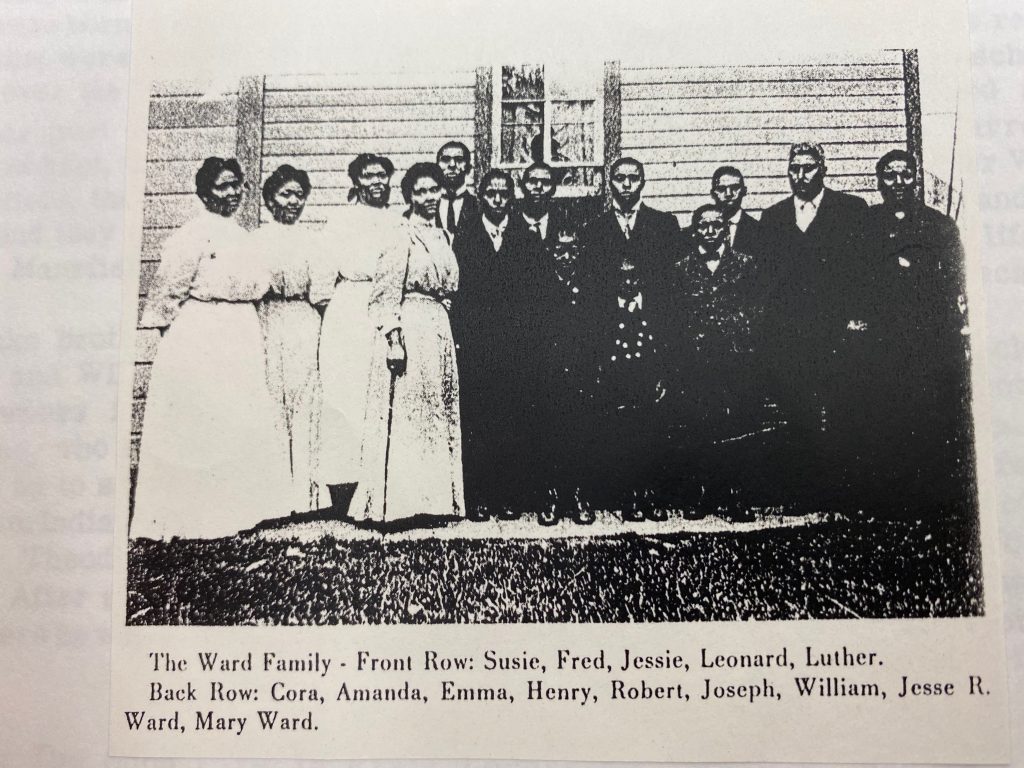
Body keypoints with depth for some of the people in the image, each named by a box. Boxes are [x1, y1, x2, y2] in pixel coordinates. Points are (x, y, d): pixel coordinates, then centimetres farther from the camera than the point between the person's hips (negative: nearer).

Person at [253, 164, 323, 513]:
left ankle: (304, 493, 2)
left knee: (305, 402, -1)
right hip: (268, 324, -2)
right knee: (271, 400, -5)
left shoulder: (309, 239, 16)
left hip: (305, 327, 3)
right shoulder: (258, 237, 7)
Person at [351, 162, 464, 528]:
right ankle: (399, 502, 1)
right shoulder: (402, 236, -7)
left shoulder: (442, 236, 16)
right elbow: (386, 293, -12)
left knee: (438, 413, 10)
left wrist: (447, 330, 15)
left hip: (439, 332, 8)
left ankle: (432, 497, 18)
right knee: (406, 413, -5)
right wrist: (393, 338, -20)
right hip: (407, 330, -8)